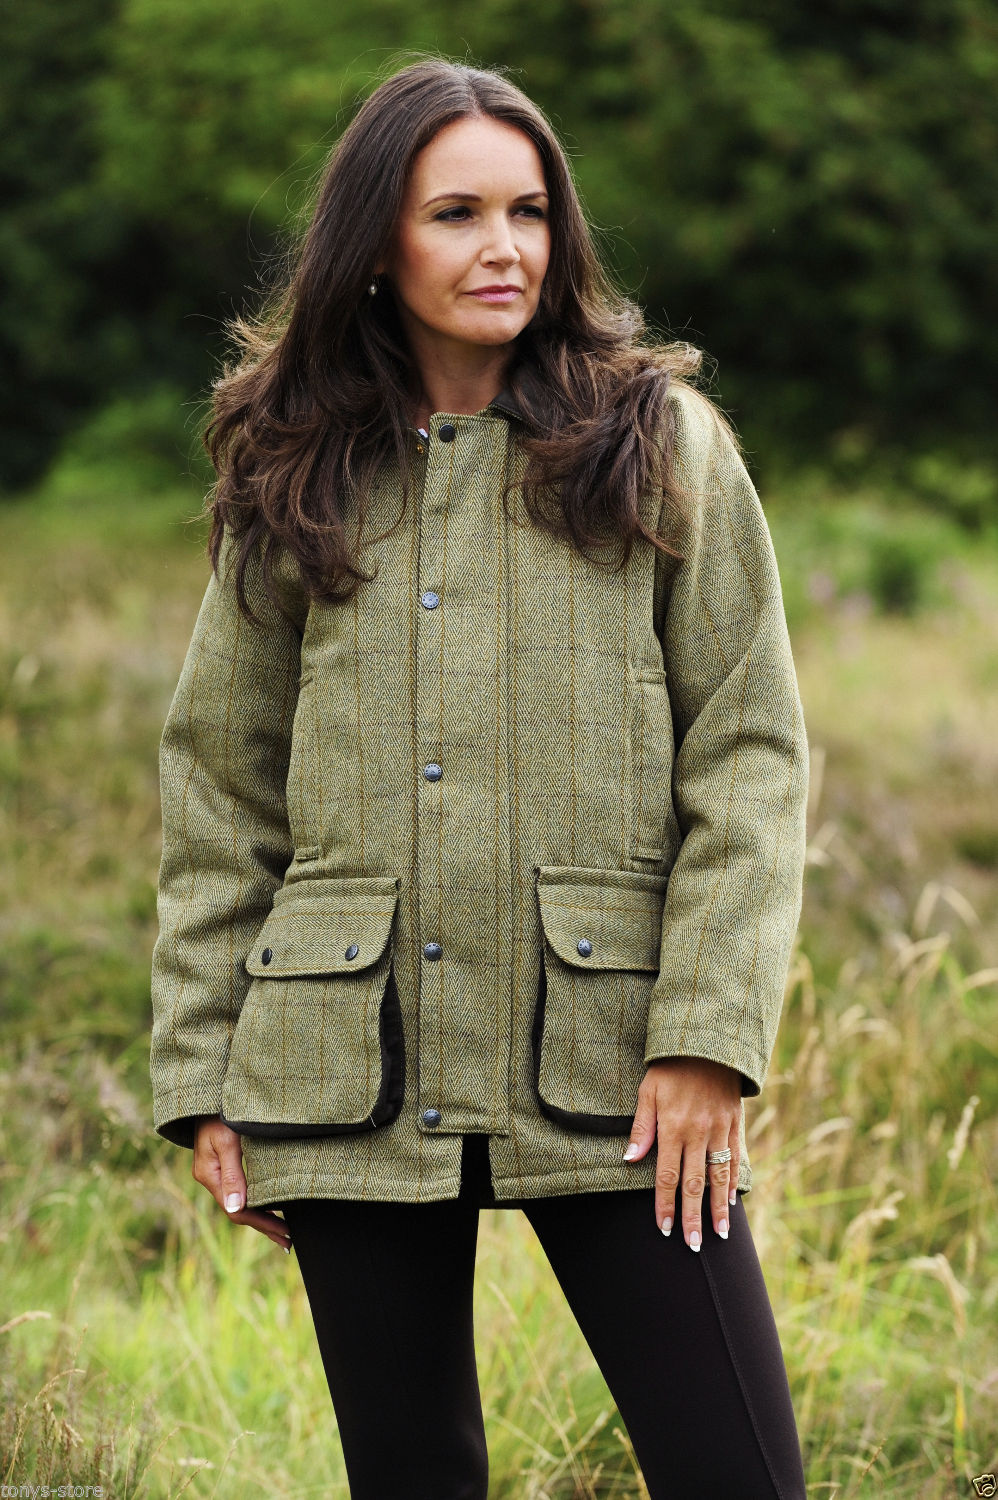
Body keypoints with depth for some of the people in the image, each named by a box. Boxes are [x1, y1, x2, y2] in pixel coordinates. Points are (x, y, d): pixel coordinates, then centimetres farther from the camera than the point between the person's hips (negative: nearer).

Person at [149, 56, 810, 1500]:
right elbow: (218, 788, 11)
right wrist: (204, 1075, 5)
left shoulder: (663, 445, 4)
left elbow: (752, 751, 1)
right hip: (357, 1079, 2)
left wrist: (707, 1039, -9)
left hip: (607, 1072, -1)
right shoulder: (295, 480, 9)